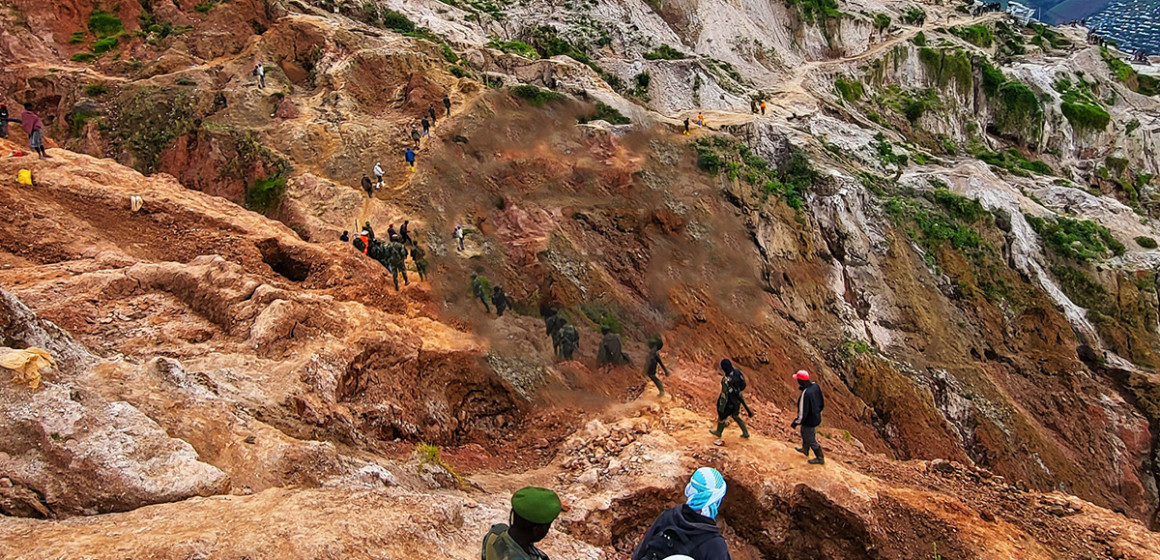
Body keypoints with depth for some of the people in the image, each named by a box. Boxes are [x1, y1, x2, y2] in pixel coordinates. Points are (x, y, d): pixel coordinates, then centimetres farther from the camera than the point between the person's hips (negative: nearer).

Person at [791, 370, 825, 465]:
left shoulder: (805, 394, -37)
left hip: (809, 421, -9)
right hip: (816, 417, 9)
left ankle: (820, 458, 35)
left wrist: (795, 423, -14)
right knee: (804, 433, 32)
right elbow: (822, 403, 3)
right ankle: (805, 450, 56)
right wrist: (818, 411, 22)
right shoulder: (816, 386, -12)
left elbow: (802, 413, -29)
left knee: (810, 440, 15)